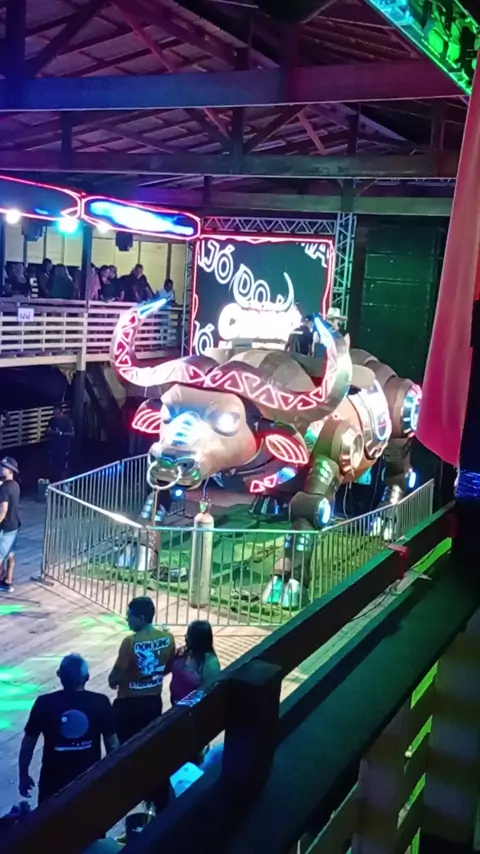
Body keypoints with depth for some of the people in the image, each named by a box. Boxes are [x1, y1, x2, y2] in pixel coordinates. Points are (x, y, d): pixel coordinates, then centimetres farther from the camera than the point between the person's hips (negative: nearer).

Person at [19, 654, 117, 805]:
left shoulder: (45, 703, -12)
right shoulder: (100, 703, -11)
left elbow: (28, 743, -5)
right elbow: (112, 743, -3)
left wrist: (23, 775, 9)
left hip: (53, 781, 0)